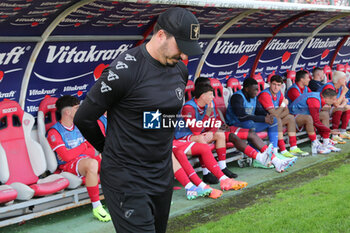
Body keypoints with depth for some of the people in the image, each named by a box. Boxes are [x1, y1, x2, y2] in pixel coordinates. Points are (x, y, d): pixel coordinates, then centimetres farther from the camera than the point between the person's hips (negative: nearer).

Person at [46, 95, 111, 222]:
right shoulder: (54, 132, -4)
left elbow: (91, 151, 11)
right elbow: (67, 156, -15)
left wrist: (72, 152, -6)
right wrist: (83, 147, 2)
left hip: (85, 159, 7)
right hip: (68, 165, -7)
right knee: (92, 163, -38)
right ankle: (96, 207, -33)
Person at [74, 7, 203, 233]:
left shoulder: (180, 70, 3)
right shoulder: (125, 70, -20)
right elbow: (84, 118, -11)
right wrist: (110, 150, 4)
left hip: (163, 177, 7)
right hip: (127, 179, -7)